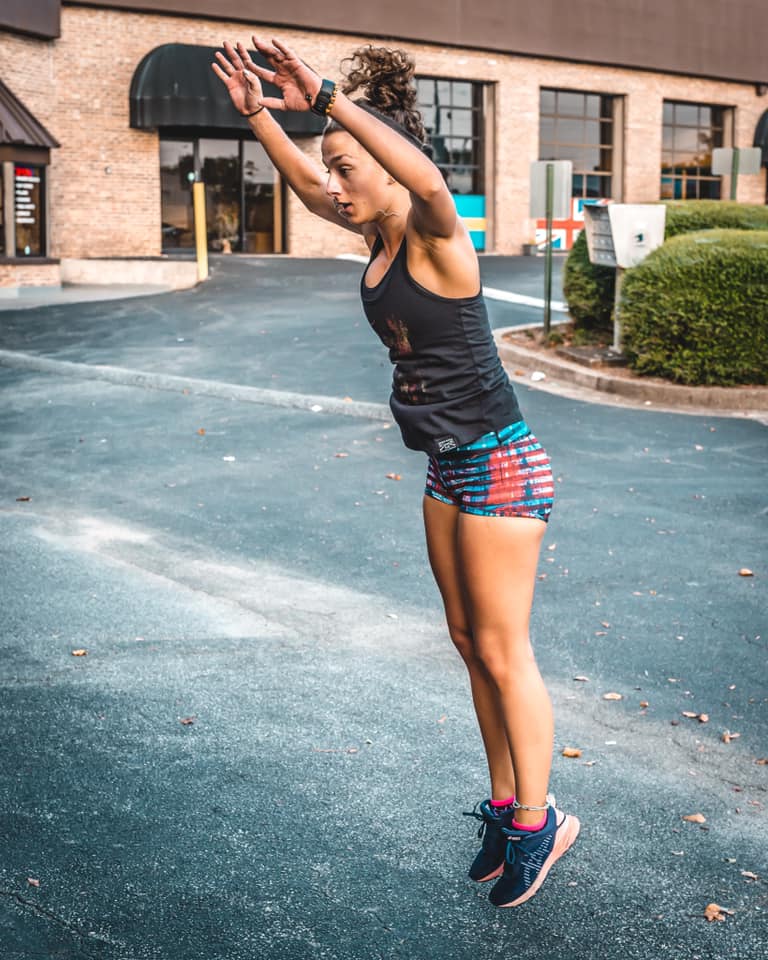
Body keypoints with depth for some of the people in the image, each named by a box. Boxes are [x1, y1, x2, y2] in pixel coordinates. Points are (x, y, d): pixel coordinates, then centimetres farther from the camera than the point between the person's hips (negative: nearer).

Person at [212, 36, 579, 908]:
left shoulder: (438, 237, -18)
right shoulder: (380, 234, 6)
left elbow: (430, 180, -41)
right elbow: (306, 186, 21)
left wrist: (329, 101, -43)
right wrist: (257, 114, 14)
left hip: (500, 465, -9)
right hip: (448, 468, 9)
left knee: (503, 651, 0)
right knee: (469, 642, 15)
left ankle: (536, 822, 17)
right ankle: (506, 806, 29)